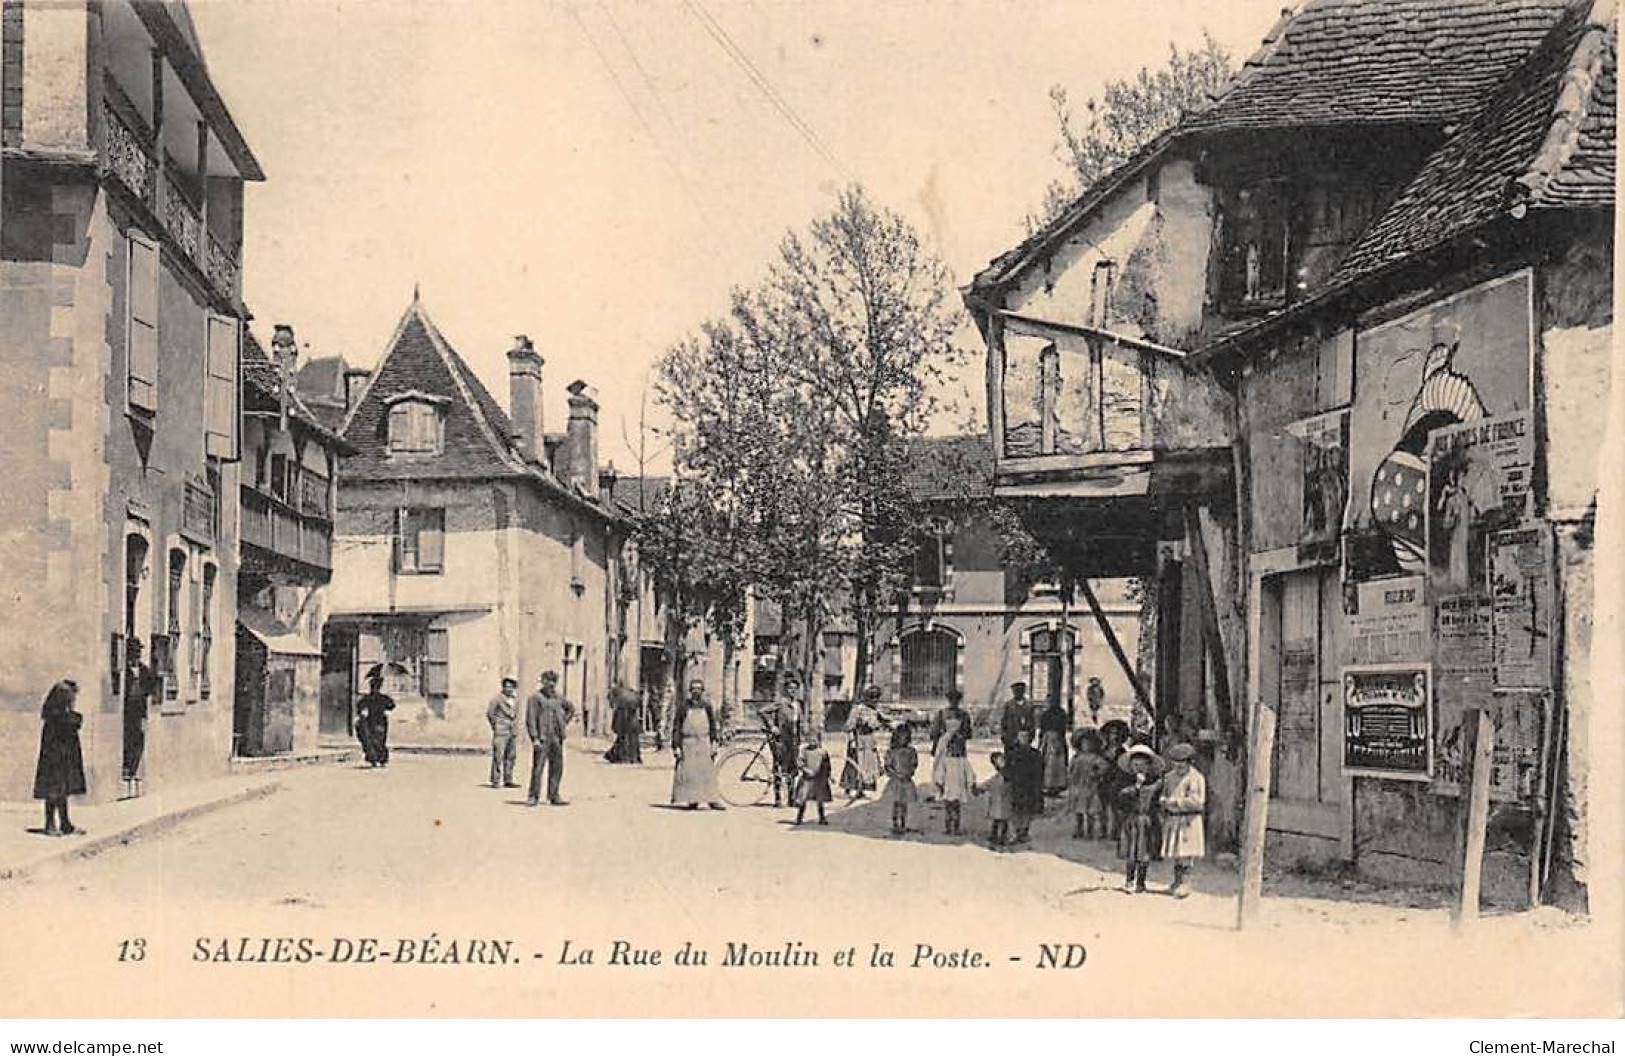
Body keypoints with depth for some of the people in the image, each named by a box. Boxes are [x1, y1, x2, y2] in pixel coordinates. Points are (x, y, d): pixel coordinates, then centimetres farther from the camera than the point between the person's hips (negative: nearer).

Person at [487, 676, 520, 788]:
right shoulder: (497, 698, -6)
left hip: (512, 731, 6)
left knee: (511, 756, 8)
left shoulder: (515, 700, 12)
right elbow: (489, 713, -3)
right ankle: (496, 781, -8)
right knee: (498, 756, -8)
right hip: (501, 732, -6)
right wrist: (495, 726, -2)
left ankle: (508, 780, 13)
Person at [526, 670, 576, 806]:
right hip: (542, 739, -6)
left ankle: (553, 796, 12)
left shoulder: (557, 698, 14)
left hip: (556, 739, 6)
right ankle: (533, 797, -1)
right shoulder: (535, 698, -3)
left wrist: (565, 723, 18)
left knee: (557, 768, 6)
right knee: (538, 767, -7)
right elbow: (530, 720, -9)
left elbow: (571, 708, 31)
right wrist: (535, 738, -17)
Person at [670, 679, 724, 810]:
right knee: (689, 772, -3)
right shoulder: (683, 706, 1)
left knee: (708, 773, 0)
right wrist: (676, 746, -5)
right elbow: (676, 727, 1)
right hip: (688, 743, -2)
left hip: (704, 743, 2)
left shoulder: (707, 706, 8)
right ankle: (692, 800, 2)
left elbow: (713, 726, 13)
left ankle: (712, 800, 3)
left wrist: (714, 745, 5)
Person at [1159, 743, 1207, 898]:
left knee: (1186, 854, -8)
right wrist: (1164, 819, 17)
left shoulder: (1196, 778, -9)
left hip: (1188, 820, -6)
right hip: (1172, 820, 6)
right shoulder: (1170, 777, 12)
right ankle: (1176, 883, 14)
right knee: (1176, 854, 8)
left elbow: (1197, 801, -18)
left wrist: (1176, 801, -18)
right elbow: (1165, 797, 21)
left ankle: (1184, 885, -7)